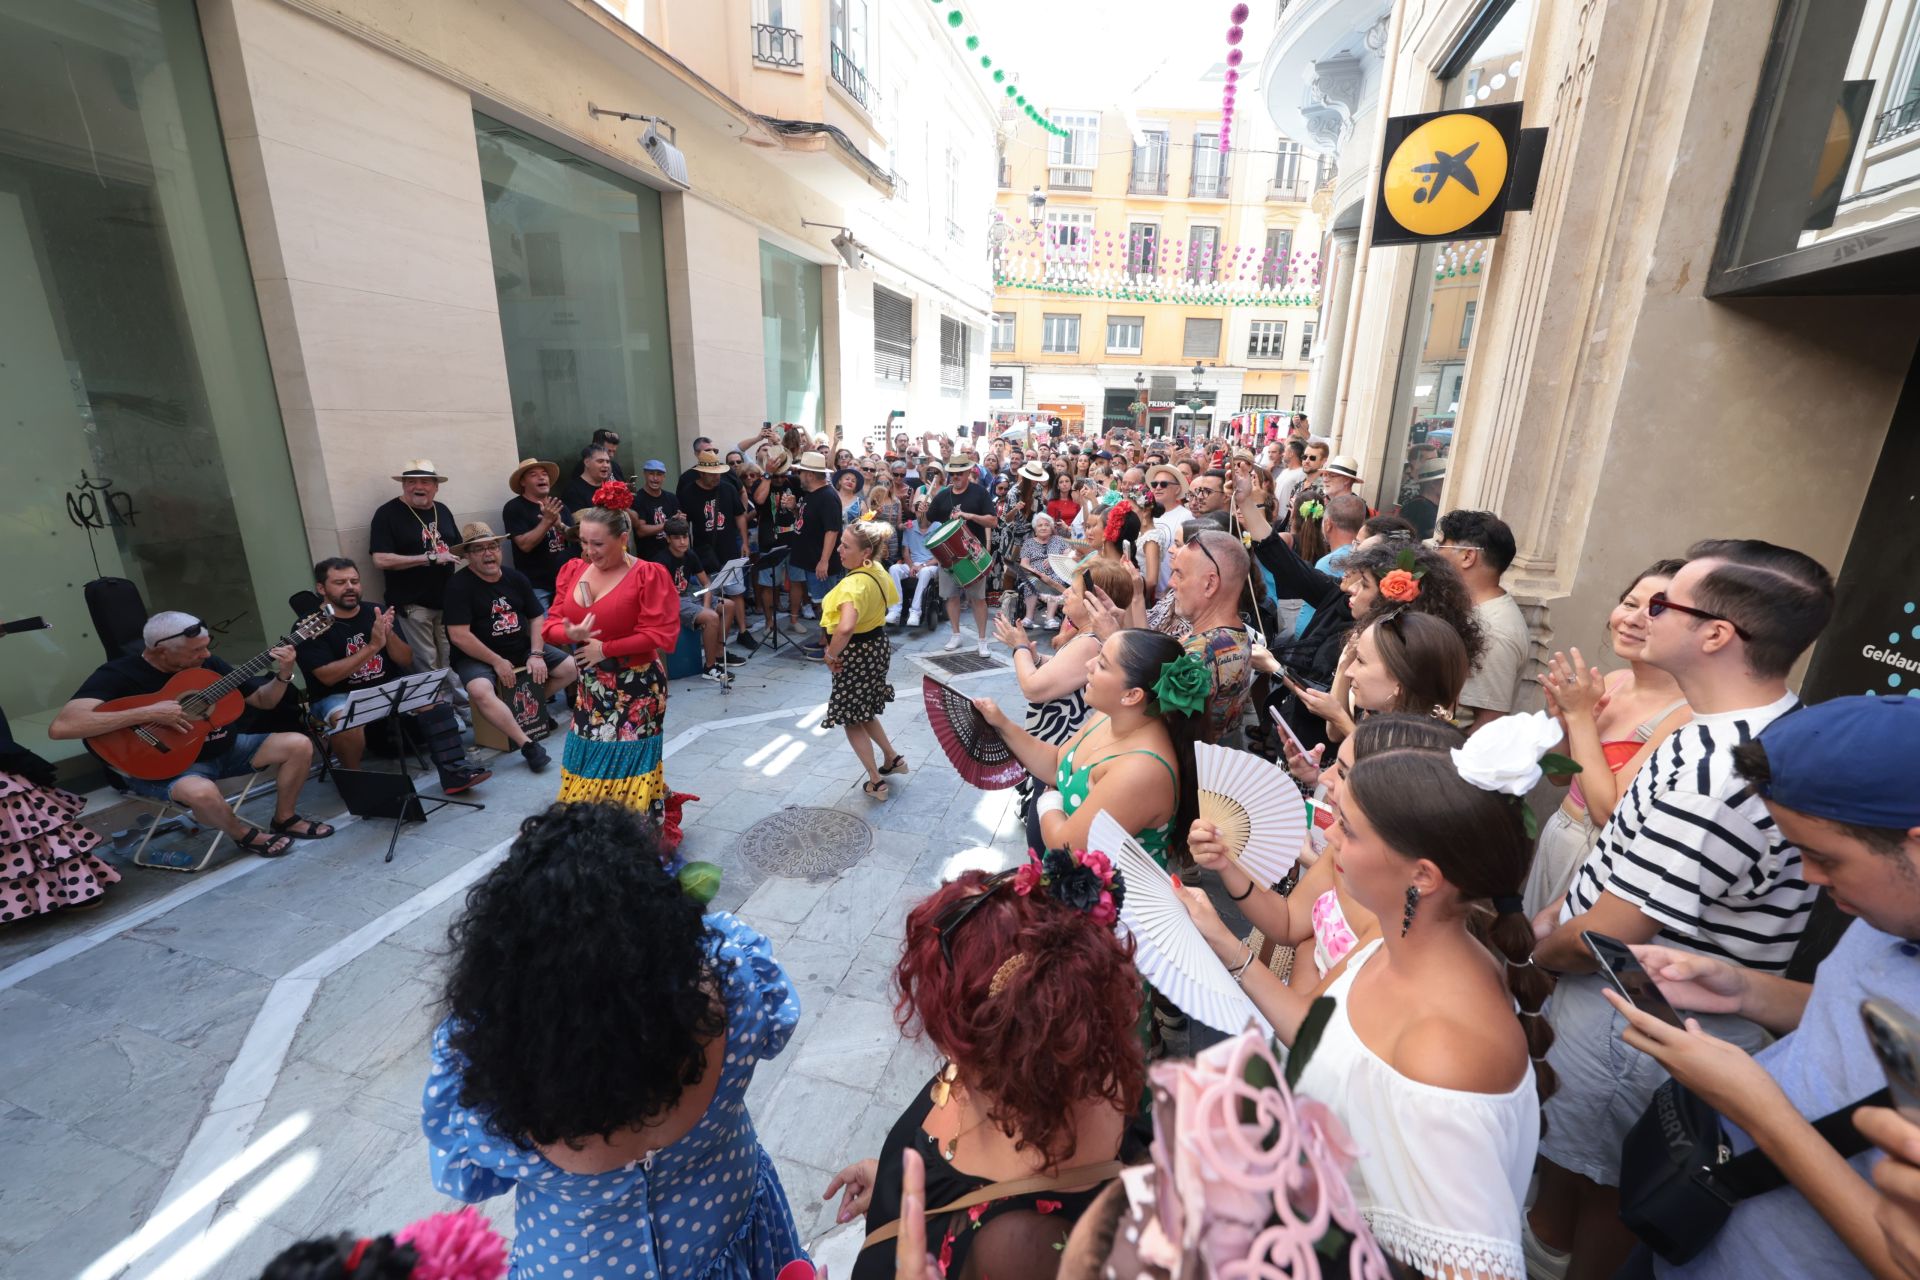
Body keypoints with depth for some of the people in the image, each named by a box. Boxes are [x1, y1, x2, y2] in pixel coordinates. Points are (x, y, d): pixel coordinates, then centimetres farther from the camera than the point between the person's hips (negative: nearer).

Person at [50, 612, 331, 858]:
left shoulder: (208, 664, 0)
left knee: (299, 744, -11)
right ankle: (244, 835, -5)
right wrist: (149, 713, -33)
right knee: (202, 793, -39)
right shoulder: (118, 674, -16)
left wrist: (283, 674, -13)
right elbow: (60, 728, -30)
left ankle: (284, 819, 8)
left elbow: (263, 701, 8)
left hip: (223, 748, 6)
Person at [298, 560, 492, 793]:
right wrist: (373, 646, -25)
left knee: (432, 700, -22)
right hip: (339, 697, -3)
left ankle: (454, 773, -25)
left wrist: (388, 634, -17)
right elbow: (327, 677, -18)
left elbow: (407, 662, 3)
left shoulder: (376, 611, 4)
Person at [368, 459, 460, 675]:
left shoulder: (442, 510, 11)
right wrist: (429, 558, -19)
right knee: (428, 664, -1)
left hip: (447, 600, 6)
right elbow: (381, 560, -17)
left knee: (452, 659, 12)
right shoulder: (387, 513, -8)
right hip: (413, 604, -5)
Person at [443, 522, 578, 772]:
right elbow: (459, 636, -19)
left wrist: (536, 654, -8)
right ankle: (527, 745, -32)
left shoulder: (516, 578, 5)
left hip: (522, 649, 6)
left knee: (571, 668, -5)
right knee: (480, 692, -36)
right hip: (478, 657, -6)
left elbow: (537, 617, 7)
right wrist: (497, 662, -18)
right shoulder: (459, 585, -13)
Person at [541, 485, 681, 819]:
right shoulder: (573, 570, 5)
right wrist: (570, 634, -18)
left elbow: (662, 636, -19)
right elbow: (552, 623, 6)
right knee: (588, 762, 14)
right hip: (591, 686, 6)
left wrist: (605, 648, -17)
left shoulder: (648, 575, -14)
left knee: (628, 767, 3)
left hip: (636, 688, -6)